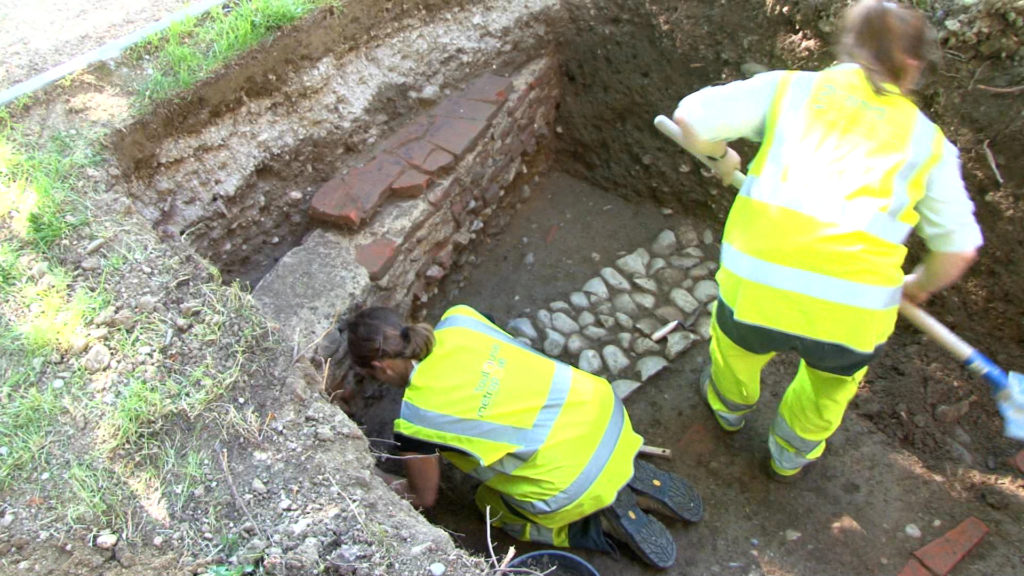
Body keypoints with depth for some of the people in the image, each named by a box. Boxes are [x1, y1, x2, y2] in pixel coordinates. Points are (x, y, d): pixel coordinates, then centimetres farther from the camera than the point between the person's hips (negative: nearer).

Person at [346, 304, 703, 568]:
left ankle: (606, 519, 9)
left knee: (493, 505, 25)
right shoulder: (457, 319, -1)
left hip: (574, 483, -5)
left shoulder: (415, 422, -13)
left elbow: (423, 499, 6)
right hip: (608, 411, 6)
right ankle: (630, 480, 19)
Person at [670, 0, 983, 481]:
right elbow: (958, 248, 15)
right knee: (831, 382, 35)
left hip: (757, 286, -1)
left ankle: (730, 406, 65)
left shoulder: (789, 87, 13)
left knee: (737, 343, 34)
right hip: (854, 309, 2)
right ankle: (792, 454, 60)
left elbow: (690, 120, 6)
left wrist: (719, 157, 26)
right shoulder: (927, 140, 17)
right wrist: (919, 285, 35)